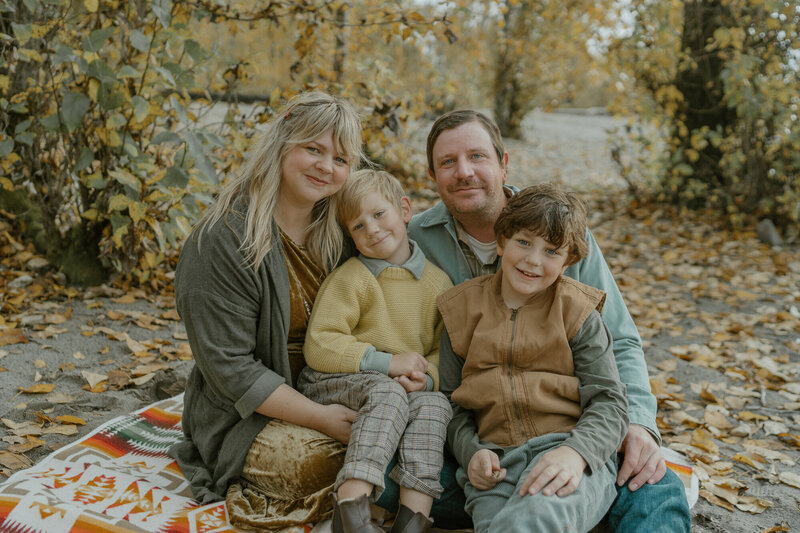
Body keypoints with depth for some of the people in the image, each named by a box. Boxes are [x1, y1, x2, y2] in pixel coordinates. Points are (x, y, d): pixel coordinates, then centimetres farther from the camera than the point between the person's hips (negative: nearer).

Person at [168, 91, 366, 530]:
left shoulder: (337, 233, 4)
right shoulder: (223, 241, -17)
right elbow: (229, 367, -18)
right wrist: (318, 416, -23)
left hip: (328, 397, 6)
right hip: (244, 418, -5)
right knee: (327, 463, -30)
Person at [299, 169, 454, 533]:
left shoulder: (437, 282, 8)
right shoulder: (350, 278, -4)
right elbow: (319, 346, -11)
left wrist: (428, 377, -13)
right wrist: (388, 363, -17)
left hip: (407, 388, 4)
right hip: (334, 383, -3)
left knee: (435, 405, -27)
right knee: (388, 393, -34)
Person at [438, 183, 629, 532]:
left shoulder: (578, 315, 7)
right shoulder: (463, 310, 14)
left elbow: (608, 403, 1)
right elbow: (452, 401, 16)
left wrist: (575, 452, -19)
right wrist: (471, 451, -3)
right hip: (495, 461, 2)